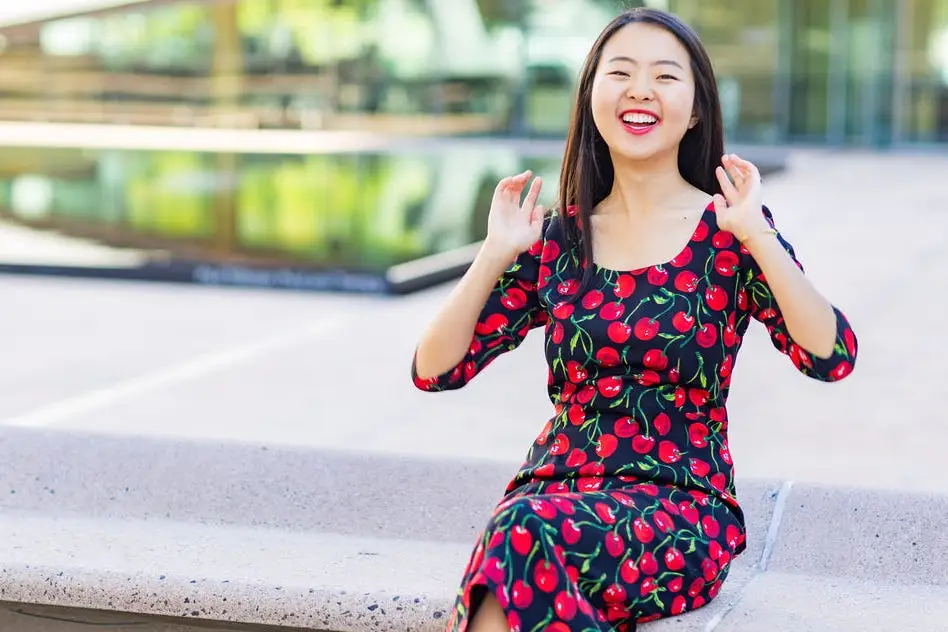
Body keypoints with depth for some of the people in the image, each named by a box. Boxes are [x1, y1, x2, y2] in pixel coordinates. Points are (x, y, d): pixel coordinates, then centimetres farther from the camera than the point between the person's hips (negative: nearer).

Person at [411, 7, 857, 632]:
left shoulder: (727, 231, 1)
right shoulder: (556, 240, 8)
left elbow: (832, 357, -13)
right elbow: (435, 370, 6)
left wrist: (756, 234, -20)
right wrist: (495, 257, -6)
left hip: (685, 507, -2)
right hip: (554, 493, 3)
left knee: (530, 536, -32)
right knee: (523, 536, -33)